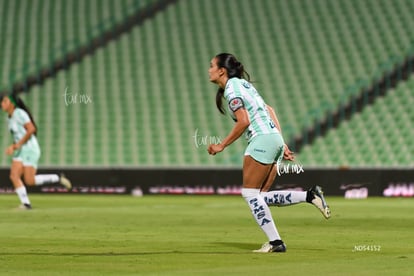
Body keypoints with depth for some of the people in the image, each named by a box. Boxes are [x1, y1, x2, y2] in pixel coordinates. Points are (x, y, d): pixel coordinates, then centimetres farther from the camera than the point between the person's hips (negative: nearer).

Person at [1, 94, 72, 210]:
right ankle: (26, 203, -9)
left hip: (30, 149, -9)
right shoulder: (10, 118, 14)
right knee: (14, 176, -10)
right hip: (20, 152, 9)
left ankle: (58, 178, 3)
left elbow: (31, 129, -22)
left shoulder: (19, 113, -13)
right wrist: (13, 146, 6)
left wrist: (18, 144, -20)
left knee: (30, 181, -11)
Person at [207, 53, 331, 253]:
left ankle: (275, 242, -7)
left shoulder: (231, 88, -6)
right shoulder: (242, 83, 22)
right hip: (275, 139, 9)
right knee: (260, 196, 7)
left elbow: (243, 121, -16)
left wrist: (221, 146, -9)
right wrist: (281, 144, 21)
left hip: (262, 140, -9)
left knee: (250, 193, -5)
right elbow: (269, 110, 23)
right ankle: (310, 195, -1)